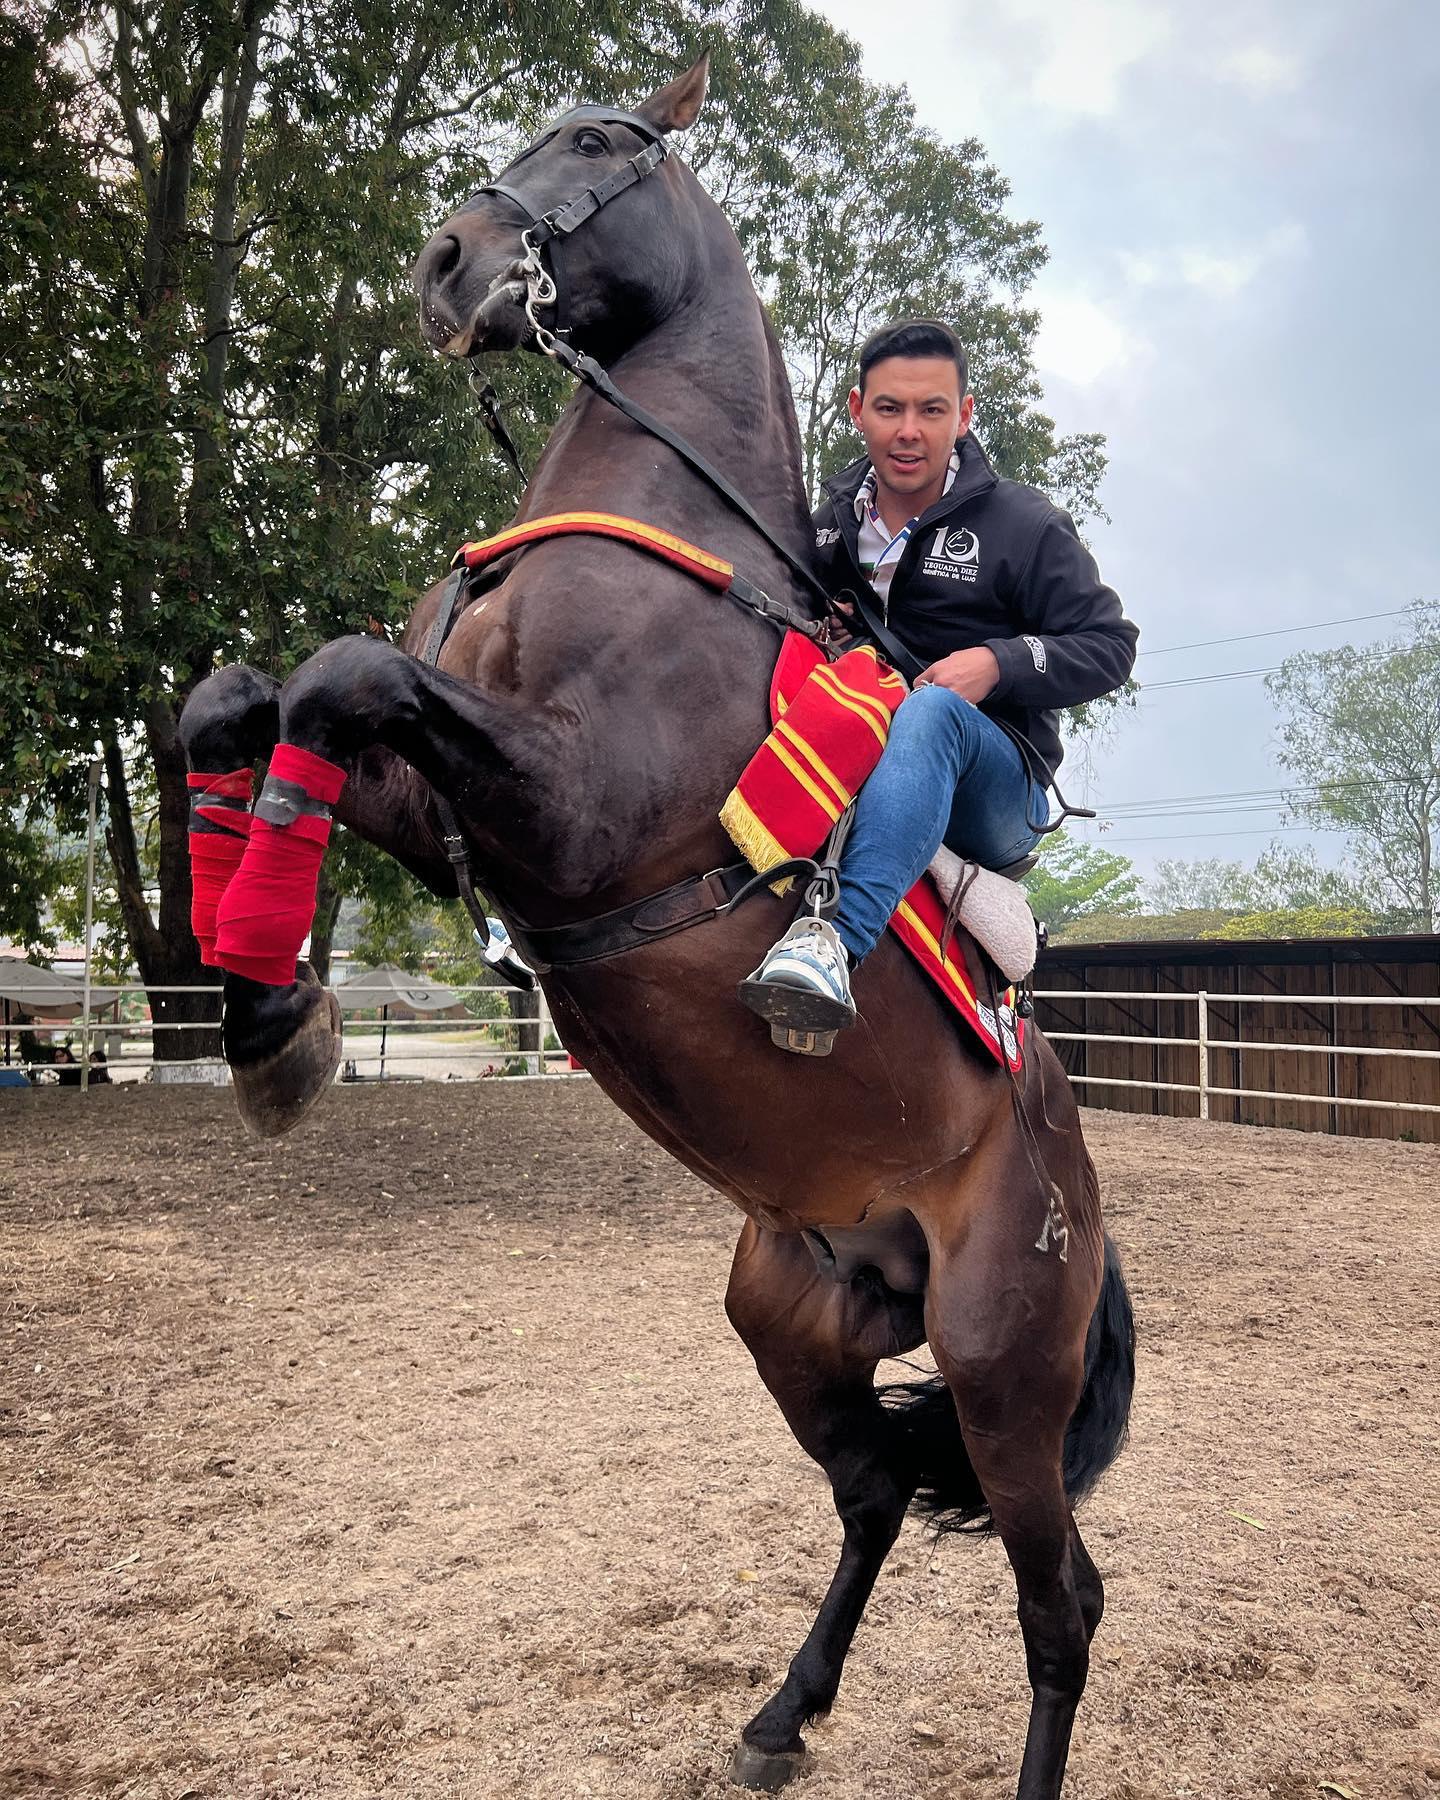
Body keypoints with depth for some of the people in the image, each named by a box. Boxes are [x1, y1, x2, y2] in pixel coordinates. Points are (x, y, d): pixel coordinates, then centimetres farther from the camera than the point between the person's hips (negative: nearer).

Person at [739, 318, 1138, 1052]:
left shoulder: (1022, 524, -1)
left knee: (933, 710, -40)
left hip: (999, 790, -5)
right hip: (858, 773, 5)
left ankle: (836, 936, -57)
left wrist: (1000, 662, -21)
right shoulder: (830, 521, 11)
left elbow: (1109, 646, -2)